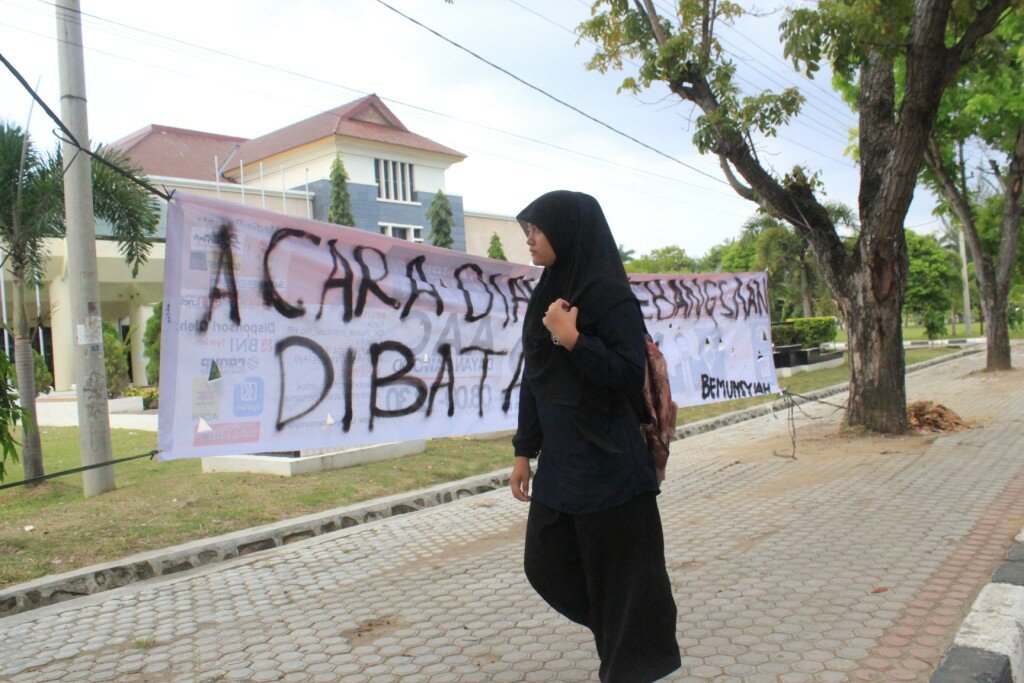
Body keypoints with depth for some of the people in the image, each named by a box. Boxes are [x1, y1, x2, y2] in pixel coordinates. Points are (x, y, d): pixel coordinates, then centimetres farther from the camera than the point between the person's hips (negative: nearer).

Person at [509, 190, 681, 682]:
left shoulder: (609, 296, -12)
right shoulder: (547, 295, 11)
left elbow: (630, 373, -17)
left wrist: (572, 339, -22)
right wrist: (524, 451, 12)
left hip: (608, 462, -8)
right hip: (559, 460, 8)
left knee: (619, 573, 4)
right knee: (545, 566, 14)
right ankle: (621, 638, 36)